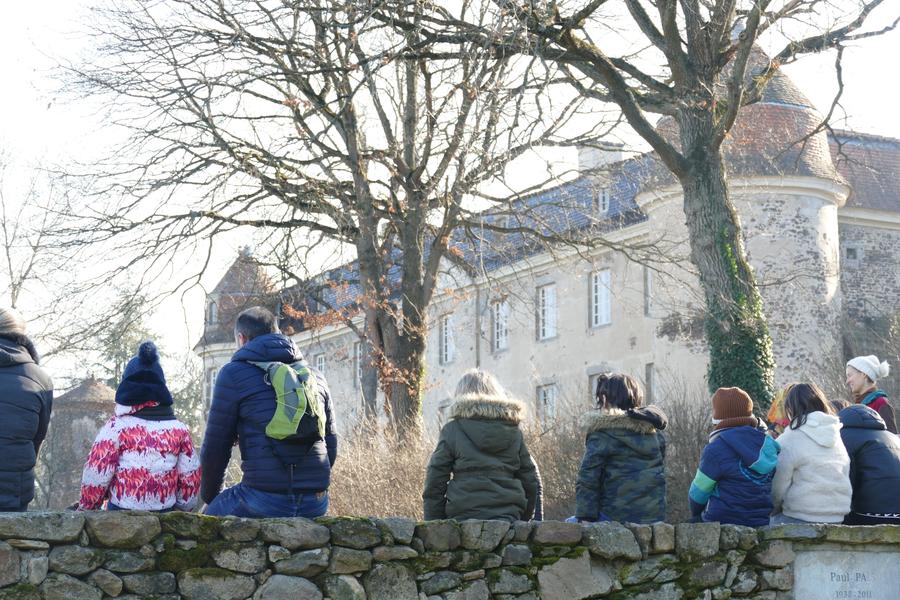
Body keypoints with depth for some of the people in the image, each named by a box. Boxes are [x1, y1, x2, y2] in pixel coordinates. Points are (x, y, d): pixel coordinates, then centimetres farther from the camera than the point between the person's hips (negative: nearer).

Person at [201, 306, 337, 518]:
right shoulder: (315, 376, 18)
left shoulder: (234, 373, 2)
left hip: (265, 500, -5)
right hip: (317, 503, 5)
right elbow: (331, 445, 21)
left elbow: (215, 448, 3)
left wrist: (209, 495, 19)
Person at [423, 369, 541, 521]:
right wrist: (523, 520, 23)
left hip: (465, 515, -3)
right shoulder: (513, 431, 13)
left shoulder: (453, 429, 4)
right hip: (509, 517, 3)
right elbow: (531, 481, 14)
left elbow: (435, 481, 1)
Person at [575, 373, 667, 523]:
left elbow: (588, 479, -10)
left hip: (615, 517, -6)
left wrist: (585, 519, -8)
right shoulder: (655, 432, 11)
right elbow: (660, 472, 17)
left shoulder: (602, 434, -6)